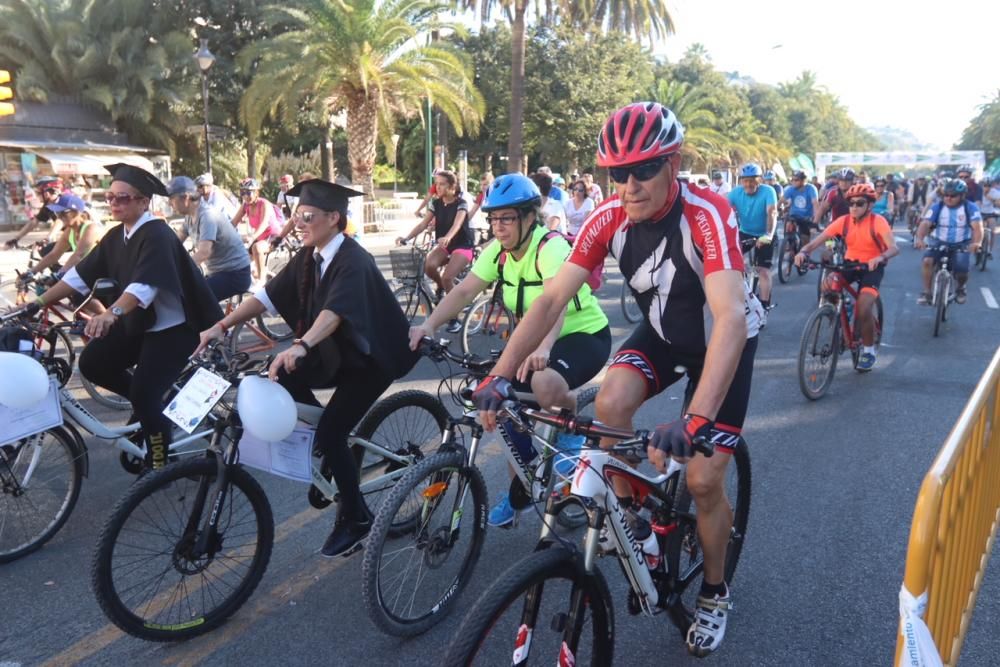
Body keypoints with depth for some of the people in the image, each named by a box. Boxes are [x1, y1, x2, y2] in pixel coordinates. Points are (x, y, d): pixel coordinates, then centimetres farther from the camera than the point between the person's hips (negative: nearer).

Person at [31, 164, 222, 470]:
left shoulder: (157, 235, -21)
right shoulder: (116, 236, 5)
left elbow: (146, 283, -37)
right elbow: (81, 274, 8)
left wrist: (112, 313, -51)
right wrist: (39, 301, 3)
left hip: (174, 326, -8)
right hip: (138, 322, 8)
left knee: (145, 396, -13)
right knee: (92, 364, -1)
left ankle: (158, 462, 8)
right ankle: (146, 404, 20)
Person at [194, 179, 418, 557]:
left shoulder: (353, 260, -23)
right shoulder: (308, 258, 0)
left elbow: (335, 310, -40)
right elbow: (269, 294, -4)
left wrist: (300, 346, -56)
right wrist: (222, 325, -15)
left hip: (370, 359, -8)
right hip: (335, 354, 8)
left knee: (331, 431, -16)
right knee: (279, 378, -12)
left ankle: (356, 517, 5)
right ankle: (333, 454, 9)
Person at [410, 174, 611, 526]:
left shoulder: (551, 247, -25)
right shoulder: (498, 250, -3)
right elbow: (464, 291, -11)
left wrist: (543, 347, -59)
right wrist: (428, 325, -28)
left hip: (584, 334, -8)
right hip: (533, 339, 8)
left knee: (544, 384, -37)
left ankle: (573, 430, -3)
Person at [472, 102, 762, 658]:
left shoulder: (707, 215, -34)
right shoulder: (609, 218, -20)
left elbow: (730, 318, -45)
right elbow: (552, 299, -23)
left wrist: (696, 420, -58)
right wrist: (501, 376, -34)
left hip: (724, 339, -3)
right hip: (663, 332, 4)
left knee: (704, 481, -6)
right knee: (611, 405, -26)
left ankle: (715, 593, 22)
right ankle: (630, 519, 1)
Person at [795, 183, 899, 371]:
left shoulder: (878, 221, -18)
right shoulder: (843, 221, -9)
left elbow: (894, 248, -31)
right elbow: (816, 241, -15)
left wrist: (881, 257, -53)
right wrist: (803, 252, -37)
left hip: (872, 267, -4)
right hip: (849, 263, 4)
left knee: (863, 310, -20)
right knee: (827, 286, -25)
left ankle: (868, 351, 5)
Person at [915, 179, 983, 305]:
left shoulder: (971, 208, -10)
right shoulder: (937, 207, -8)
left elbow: (977, 227, -23)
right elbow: (925, 223, -20)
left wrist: (976, 242, -44)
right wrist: (919, 239, -41)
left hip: (961, 245, -1)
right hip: (939, 242, 1)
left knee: (961, 271, -22)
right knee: (927, 261, -29)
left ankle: (960, 288, 16)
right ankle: (927, 292, -14)